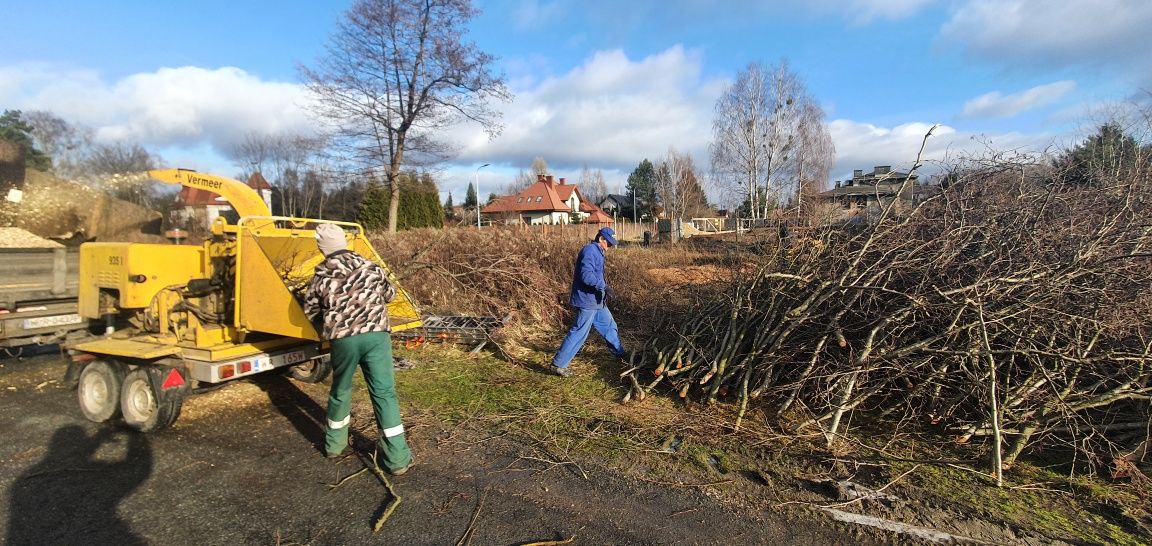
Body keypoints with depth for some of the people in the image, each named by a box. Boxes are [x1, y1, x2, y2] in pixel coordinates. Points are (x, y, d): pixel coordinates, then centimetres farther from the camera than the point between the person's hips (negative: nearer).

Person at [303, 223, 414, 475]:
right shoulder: (371, 267, 9)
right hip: (376, 334, 0)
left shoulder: (321, 275, 6)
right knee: (384, 393, 2)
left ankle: (335, 445, 40)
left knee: (340, 391, 21)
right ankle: (397, 457, 0)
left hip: (343, 339, 0)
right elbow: (390, 294, 21)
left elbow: (310, 312, 15)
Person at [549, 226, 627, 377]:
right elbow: (586, 275, -28)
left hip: (596, 300, 11)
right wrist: (604, 286, -26)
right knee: (579, 333, -6)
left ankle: (620, 354, 40)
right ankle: (558, 364, 0)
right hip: (587, 301, -11)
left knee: (609, 325, 22)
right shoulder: (590, 251, -18)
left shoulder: (597, 252, 16)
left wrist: (602, 290, 14)